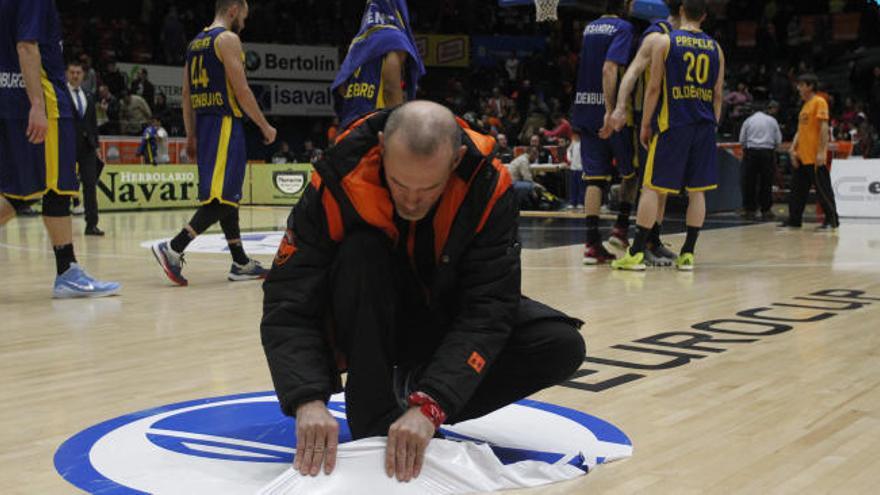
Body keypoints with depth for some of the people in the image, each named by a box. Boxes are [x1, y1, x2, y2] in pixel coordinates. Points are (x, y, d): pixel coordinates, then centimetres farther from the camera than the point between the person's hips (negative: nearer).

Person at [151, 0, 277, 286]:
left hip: (204, 123, 9)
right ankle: (173, 249, -19)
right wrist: (265, 126, -6)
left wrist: (191, 136, 19)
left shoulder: (196, 42, 18)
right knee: (224, 197, -11)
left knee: (227, 195, 12)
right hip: (225, 122, -9)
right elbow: (241, 90, -14)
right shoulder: (227, 38, -8)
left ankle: (241, 264, 15)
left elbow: (187, 95, 17)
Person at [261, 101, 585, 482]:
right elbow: (288, 303, -29)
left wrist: (429, 405, -42)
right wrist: (309, 400, -45)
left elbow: (486, 311, -30)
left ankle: (412, 393, -8)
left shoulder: (488, 186, -26)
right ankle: (374, 419, -22)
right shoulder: (340, 180, -28)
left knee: (561, 345, -19)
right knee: (361, 251, -33)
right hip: (370, 327, -1)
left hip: (447, 320, 2)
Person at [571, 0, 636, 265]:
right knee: (632, 171, 14)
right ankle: (621, 229, 11)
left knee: (595, 177, 4)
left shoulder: (590, 28, 15)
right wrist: (611, 112, -24)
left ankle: (592, 243, -2)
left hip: (585, 111, 6)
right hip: (608, 109, -6)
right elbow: (610, 68, -20)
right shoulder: (624, 28, -8)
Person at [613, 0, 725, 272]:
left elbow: (654, 88, -4)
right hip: (704, 126, 4)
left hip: (672, 124, -4)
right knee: (697, 190, 8)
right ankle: (687, 254, 9)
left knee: (652, 187, -1)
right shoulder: (715, 48, 11)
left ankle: (636, 253, -3)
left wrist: (645, 124, 1)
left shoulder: (665, 42, -1)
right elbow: (718, 94, 11)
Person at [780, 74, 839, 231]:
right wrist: (793, 149, 9)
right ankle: (794, 220, 16)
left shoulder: (819, 102, -7)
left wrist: (821, 152, -21)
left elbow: (824, 127, -14)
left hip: (815, 157, -9)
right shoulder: (805, 105, 19)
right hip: (801, 156, 9)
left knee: (822, 189, -5)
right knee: (798, 190, 10)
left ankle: (832, 220, 1)